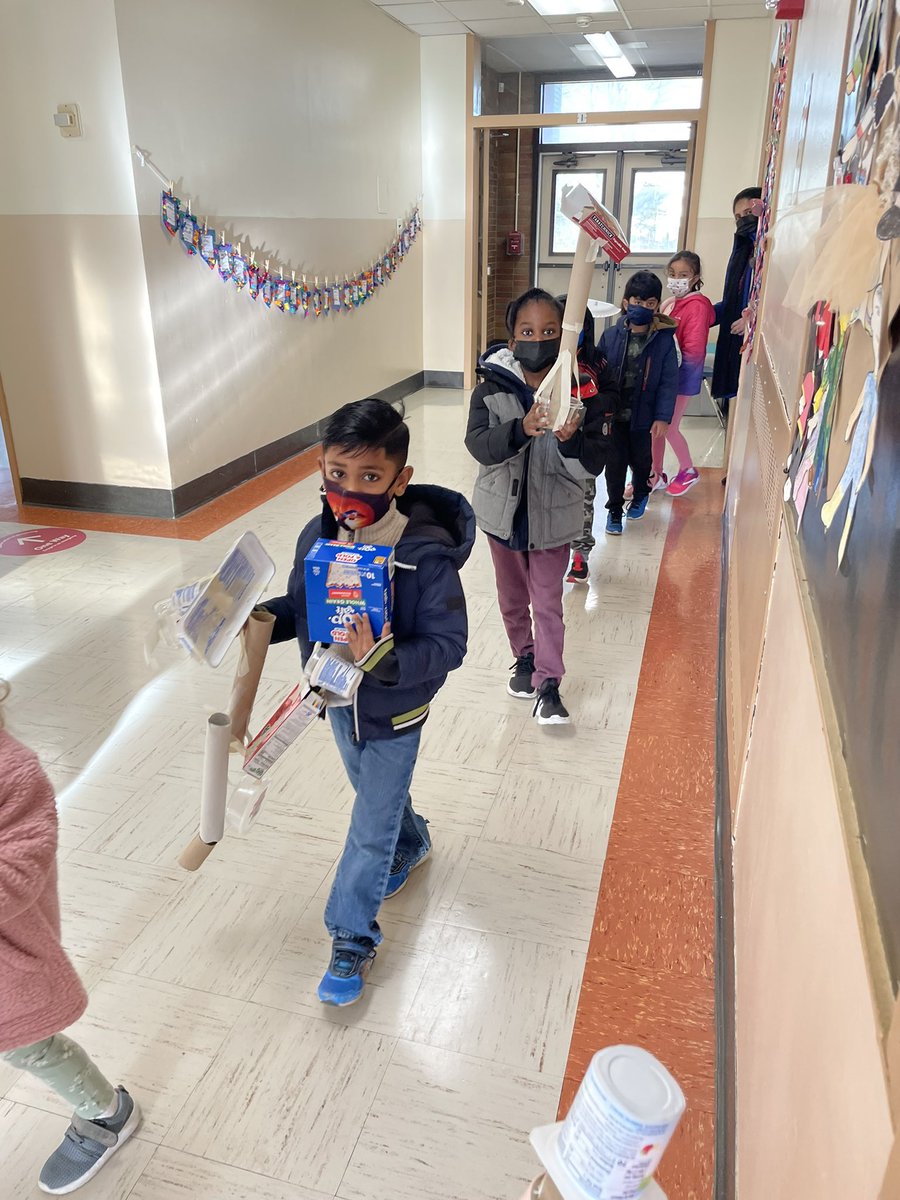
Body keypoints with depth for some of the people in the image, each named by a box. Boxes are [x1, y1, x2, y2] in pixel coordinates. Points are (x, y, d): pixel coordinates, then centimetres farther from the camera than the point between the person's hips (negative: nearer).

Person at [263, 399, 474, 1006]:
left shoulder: (427, 557, -31)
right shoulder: (318, 537, -13)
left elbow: (449, 645, -28)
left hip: (394, 715, -6)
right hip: (340, 702, 6)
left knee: (370, 829, 9)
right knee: (378, 794, 31)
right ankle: (412, 844, 63)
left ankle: (353, 938, 32)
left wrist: (386, 662, -43)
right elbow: (299, 608, 1)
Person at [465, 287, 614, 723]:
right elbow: (479, 445, -26)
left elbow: (591, 466, -15)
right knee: (512, 598, 20)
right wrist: (521, 429, -44)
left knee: (548, 603, 4)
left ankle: (548, 685, 16)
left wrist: (571, 440, -36)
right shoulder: (492, 389, -12)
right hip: (503, 512, 2)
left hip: (552, 516, -2)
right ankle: (524, 658, 43)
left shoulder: (582, 393, -13)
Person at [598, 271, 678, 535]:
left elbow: (669, 382, -8)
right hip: (614, 414, 0)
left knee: (641, 460, 17)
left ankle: (640, 494, 47)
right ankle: (614, 509, 25)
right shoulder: (611, 336, -6)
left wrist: (663, 417, -13)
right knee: (615, 463, 7)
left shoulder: (664, 340, -8)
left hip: (643, 416, 0)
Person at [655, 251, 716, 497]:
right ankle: (656, 474, 26)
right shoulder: (669, 302, 6)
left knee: (669, 428, 2)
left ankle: (689, 471, 24)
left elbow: (694, 351, -22)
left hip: (682, 375, -7)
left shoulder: (697, 306, -16)